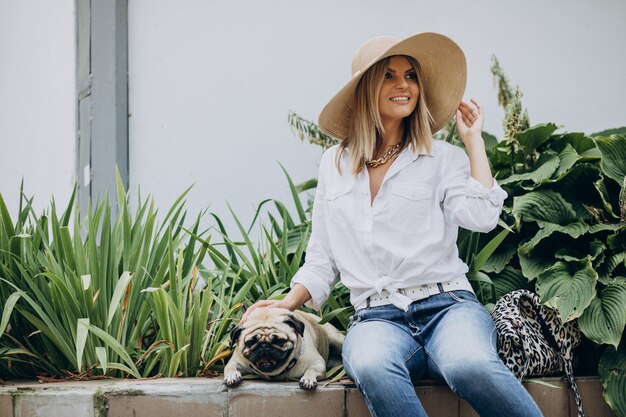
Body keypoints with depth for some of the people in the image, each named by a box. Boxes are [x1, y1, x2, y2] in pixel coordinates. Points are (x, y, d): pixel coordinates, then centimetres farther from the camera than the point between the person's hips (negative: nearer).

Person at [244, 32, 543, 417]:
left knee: (470, 365, -39)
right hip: (377, 317, 2)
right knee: (372, 368, -38)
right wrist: (289, 303, 5)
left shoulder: (442, 158, 10)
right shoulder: (334, 165, 17)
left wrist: (473, 139, 2)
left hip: (446, 303, -1)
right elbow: (322, 257, 22)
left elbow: (481, 217, -9)